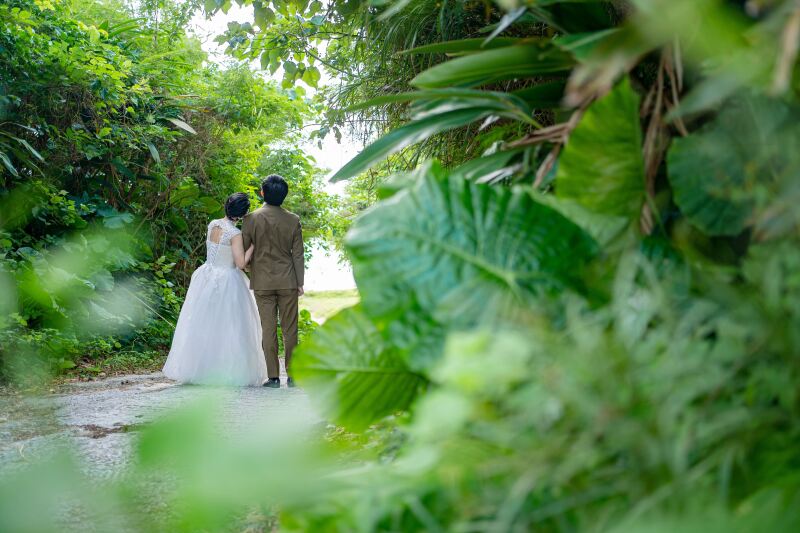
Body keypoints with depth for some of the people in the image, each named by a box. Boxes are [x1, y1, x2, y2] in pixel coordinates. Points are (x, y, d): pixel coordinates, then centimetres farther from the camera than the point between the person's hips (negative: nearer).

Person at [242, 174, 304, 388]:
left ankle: (273, 376, 2)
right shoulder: (293, 220, -1)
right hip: (288, 281, 1)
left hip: (262, 282, -1)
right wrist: (300, 282, 6)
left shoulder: (251, 219, -5)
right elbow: (298, 253, 1)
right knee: (290, 329, 8)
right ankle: (292, 375, 11)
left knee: (269, 329, 3)